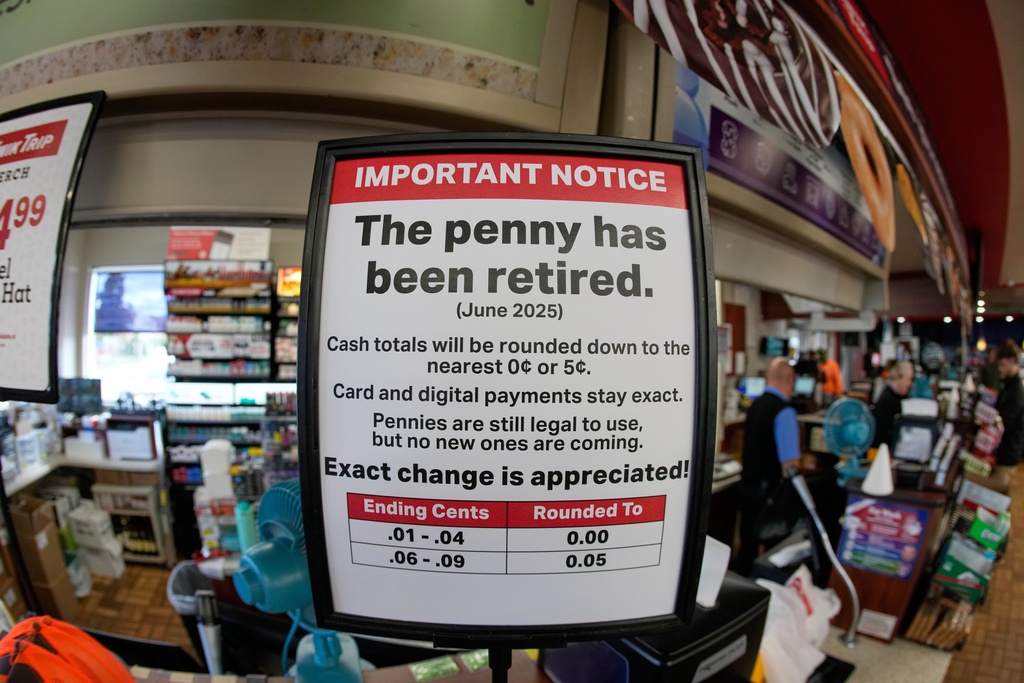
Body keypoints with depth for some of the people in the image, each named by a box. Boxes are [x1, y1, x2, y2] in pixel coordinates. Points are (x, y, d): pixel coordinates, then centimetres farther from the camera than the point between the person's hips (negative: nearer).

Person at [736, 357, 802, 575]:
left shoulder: (755, 406, 7)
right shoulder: (784, 411, -16)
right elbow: (790, 463, -19)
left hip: (748, 486, 7)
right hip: (770, 492, -7)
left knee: (747, 547, 16)